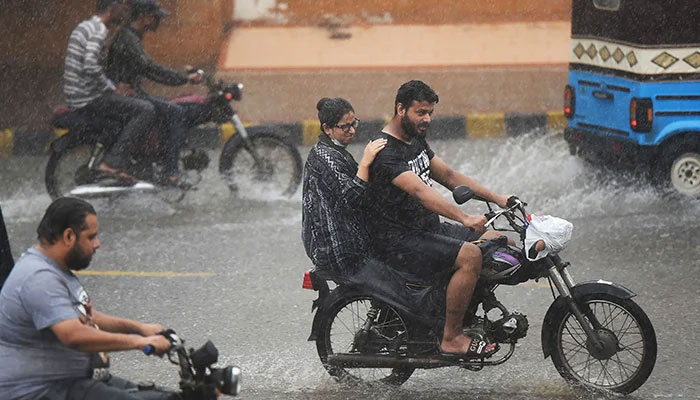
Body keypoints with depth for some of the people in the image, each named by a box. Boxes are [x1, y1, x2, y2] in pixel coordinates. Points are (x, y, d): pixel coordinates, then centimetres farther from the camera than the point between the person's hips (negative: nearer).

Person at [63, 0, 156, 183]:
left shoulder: (84, 27, 16)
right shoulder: (98, 31, -16)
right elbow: (90, 67, -29)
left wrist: (112, 87, 16)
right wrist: (112, 89, -16)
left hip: (75, 97, 10)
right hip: (88, 99, -10)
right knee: (145, 110, -15)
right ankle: (111, 162, -18)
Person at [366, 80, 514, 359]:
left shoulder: (415, 140, 13)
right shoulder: (385, 151, -19)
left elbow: (448, 176, 19)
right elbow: (419, 191, -32)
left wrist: (496, 198, 9)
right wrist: (464, 218, -42)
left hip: (428, 229, 10)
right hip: (399, 240, -10)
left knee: (497, 242, 5)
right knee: (470, 255, -27)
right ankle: (452, 339, -20)